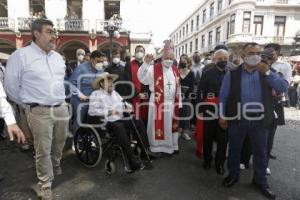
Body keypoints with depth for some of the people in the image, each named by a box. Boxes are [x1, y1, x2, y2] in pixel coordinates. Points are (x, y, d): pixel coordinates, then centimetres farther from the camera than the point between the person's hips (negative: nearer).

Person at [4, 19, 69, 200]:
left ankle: (55, 165, 48)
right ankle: (45, 185, 22)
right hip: (39, 112, -6)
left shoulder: (58, 57, 11)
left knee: (59, 144, 20)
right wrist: (29, 103, 3)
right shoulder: (21, 55, -8)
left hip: (62, 108, 6)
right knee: (43, 150, 4)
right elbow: (11, 85, -5)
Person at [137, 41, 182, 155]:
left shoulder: (175, 70, 9)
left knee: (171, 125, 15)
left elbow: (178, 87, 13)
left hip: (172, 103, 5)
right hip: (158, 103, -4)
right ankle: (156, 148, 18)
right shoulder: (154, 68, -5)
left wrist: (179, 102, 10)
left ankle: (172, 146, 32)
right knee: (158, 125, 3)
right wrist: (146, 63, -26)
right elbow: (141, 78, -16)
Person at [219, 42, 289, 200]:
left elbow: (284, 88, -8)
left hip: (260, 120, 2)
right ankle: (233, 175, 35)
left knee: (260, 152, 14)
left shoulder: (268, 72, 4)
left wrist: (267, 72, -17)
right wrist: (222, 116, -3)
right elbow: (223, 96, -1)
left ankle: (260, 181, 34)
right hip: (237, 119, -1)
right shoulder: (232, 74, -3)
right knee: (234, 149, 13)